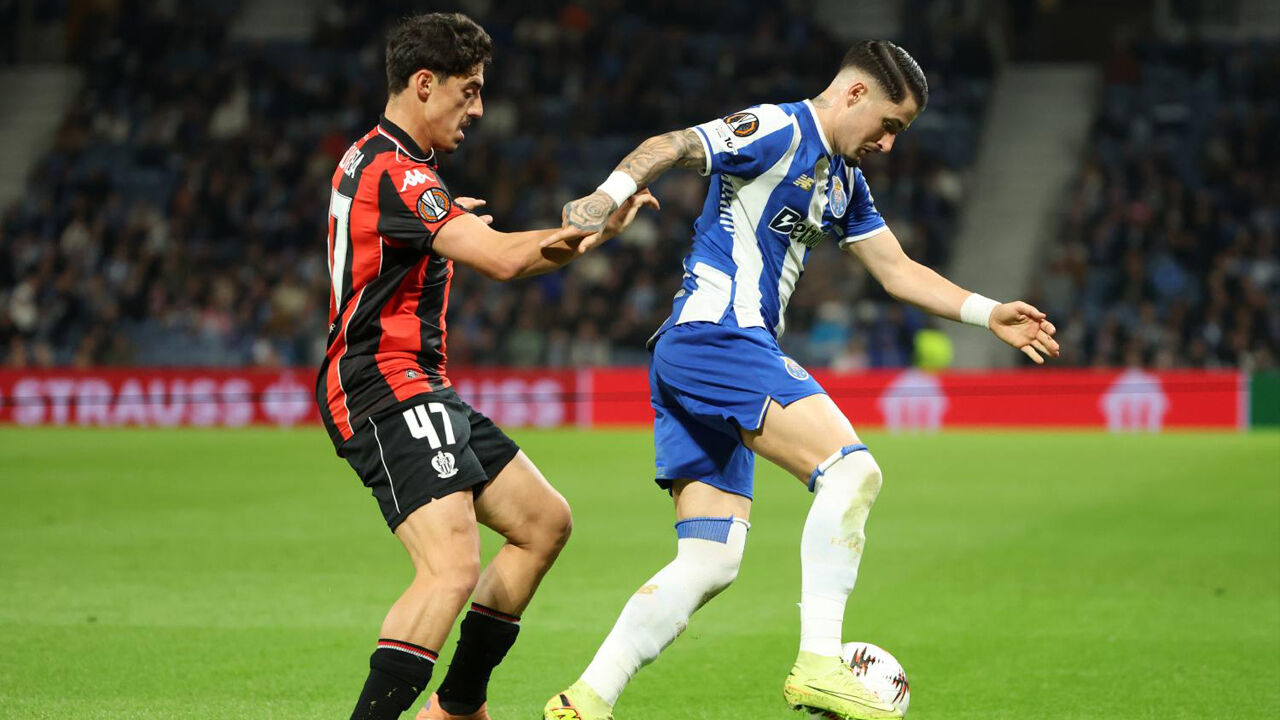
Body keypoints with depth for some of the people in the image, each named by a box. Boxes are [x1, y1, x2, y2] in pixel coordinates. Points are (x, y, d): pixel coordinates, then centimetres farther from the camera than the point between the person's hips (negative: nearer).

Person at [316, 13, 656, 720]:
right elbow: (503, 258, -23)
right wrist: (595, 225, -10)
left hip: (420, 393, 11)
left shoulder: (370, 160, 18)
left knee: (544, 521, 16)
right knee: (453, 569, -25)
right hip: (388, 391, -11)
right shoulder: (393, 171, -16)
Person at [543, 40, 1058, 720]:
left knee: (710, 563, 4)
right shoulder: (779, 131, -6)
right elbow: (672, 146, -19)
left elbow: (897, 270, 28)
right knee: (850, 469, -18)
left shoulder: (845, 180, 24)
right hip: (716, 333, -10)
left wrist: (989, 314, 19)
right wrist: (612, 192, -37)